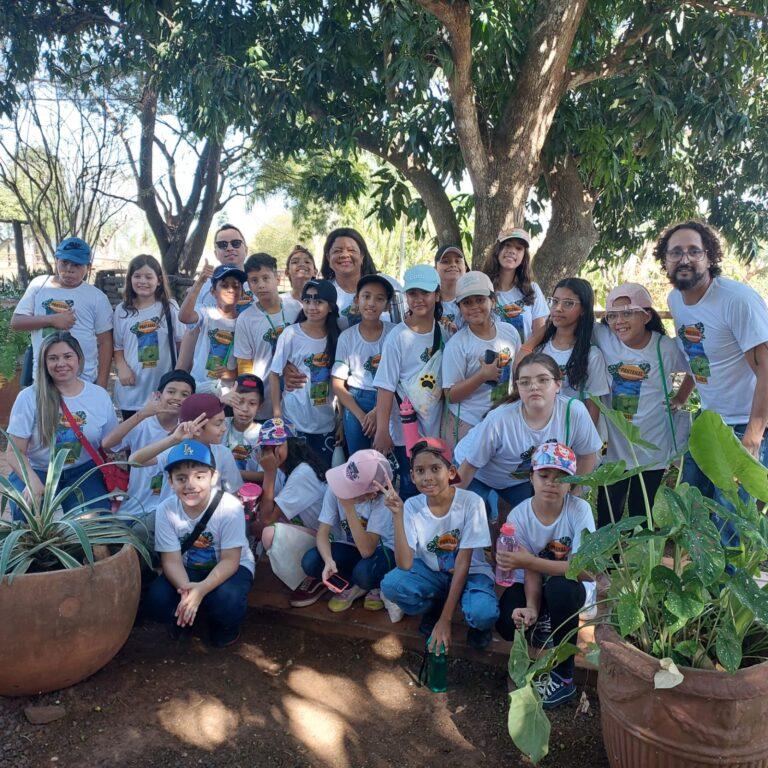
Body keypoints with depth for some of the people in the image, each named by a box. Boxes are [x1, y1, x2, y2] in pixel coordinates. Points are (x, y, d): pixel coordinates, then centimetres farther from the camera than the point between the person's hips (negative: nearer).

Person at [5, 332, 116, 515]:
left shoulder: (100, 396, 0)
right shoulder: (28, 398, -7)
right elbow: (14, 451, -7)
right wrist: (33, 482, -26)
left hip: (83, 472, 1)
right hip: (37, 471, -1)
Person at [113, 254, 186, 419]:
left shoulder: (169, 307, -1)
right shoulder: (122, 310, 4)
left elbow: (181, 342, 4)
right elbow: (118, 346, 8)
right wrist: (121, 367, -9)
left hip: (164, 389, -1)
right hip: (132, 389, 2)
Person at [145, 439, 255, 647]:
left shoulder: (230, 507, -26)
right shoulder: (166, 510, -17)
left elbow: (230, 560, -23)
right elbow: (172, 560, -16)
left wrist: (201, 589, -39)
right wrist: (186, 588, -37)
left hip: (229, 568, -3)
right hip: (187, 570, 3)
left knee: (226, 599, -33)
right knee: (156, 599, -23)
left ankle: (226, 626, 5)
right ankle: (185, 618, 13)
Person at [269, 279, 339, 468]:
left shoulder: (336, 337, 2)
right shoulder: (291, 334, -9)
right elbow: (274, 374, -4)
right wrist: (276, 411, -7)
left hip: (326, 422, 4)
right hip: (295, 421, -3)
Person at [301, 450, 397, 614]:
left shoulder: (382, 501, -30)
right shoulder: (335, 489, -21)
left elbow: (367, 550, -35)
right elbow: (323, 533, -18)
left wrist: (349, 507, -40)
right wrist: (329, 561, -38)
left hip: (379, 548, -4)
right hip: (349, 546, 4)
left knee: (363, 572, -36)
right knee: (310, 563, -22)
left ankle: (378, 586, 2)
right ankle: (355, 586, 4)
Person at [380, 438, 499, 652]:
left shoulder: (471, 502, -22)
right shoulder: (412, 506, -15)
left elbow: (463, 562, -20)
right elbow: (405, 564, -22)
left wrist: (445, 620, -22)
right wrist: (397, 514, -31)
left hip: (470, 573, -2)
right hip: (431, 572, 3)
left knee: (484, 614, -34)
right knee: (391, 584, -27)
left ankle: (478, 624, 5)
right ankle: (433, 608, 5)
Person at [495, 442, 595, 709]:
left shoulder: (579, 510, -22)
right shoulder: (519, 516, -16)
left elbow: (587, 570, -29)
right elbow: (532, 574, -16)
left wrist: (529, 561, -38)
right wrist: (531, 608, -37)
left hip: (575, 588, -1)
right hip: (535, 587, 2)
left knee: (559, 587, -36)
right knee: (507, 623, -27)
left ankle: (563, 677, -15)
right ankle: (545, 628, 10)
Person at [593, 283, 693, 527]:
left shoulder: (666, 348, -8)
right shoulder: (602, 337, -9)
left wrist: (679, 400, 4)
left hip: (652, 449, 0)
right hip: (612, 446, 1)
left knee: (641, 515, 14)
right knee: (607, 515, 8)